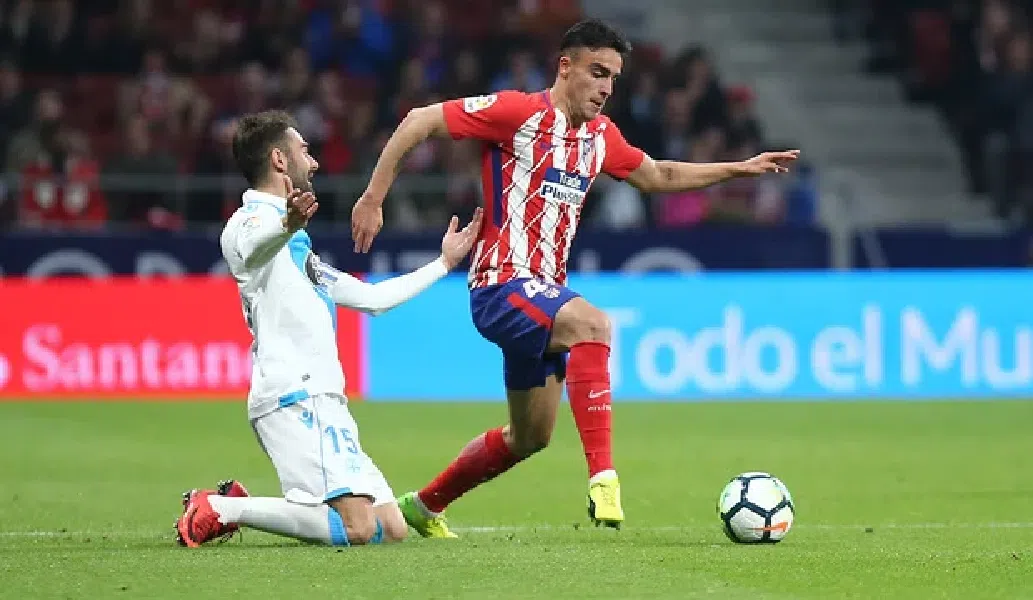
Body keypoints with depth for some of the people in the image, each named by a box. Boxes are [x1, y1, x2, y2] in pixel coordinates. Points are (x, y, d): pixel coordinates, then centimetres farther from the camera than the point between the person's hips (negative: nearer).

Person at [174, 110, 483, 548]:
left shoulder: (297, 247, 29)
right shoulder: (254, 219, -2)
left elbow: (371, 297, 35)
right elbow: (253, 246, -29)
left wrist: (443, 263, 41)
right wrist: (288, 225, -52)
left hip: (323, 400, 10)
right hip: (294, 398, -10)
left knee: (392, 528, 2)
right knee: (357, 527, -23)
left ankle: (234, 503, 5)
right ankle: (221, 508, -14)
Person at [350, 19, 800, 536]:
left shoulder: (600, 135, 10)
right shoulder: (518, 112, -12)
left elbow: (657, 176, 25)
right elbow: (418, 121, -11)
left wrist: (741, 168, 18)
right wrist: (373, 198, -14)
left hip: (543, 290, 9)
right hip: (501, 285, -9)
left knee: (531, 437, 16)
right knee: (591, 324, -35)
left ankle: (423, 506, 35)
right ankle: (603, 479, -39)